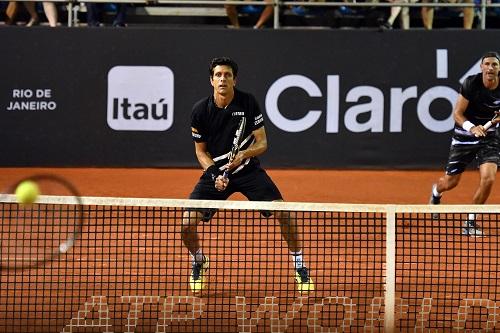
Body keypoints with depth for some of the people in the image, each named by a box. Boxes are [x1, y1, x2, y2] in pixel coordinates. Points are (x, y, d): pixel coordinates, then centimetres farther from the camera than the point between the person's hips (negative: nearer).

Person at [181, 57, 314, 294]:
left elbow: (262, 142, -7)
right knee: (187, 223, -14)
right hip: (216, 170, 1)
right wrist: (215, 175, -15)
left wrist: (244, 154, -28)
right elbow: (201, 151, 2)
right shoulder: (200, 110, -9)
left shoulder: (248, 103, -11)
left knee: (284, 213, -16)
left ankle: (299, 266, 7)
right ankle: (199, 263, 19)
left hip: (248, 170, 0)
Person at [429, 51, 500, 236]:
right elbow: (457, 113, -14)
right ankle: (436, 191, 50)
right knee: (450, 183, 9)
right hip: (464, 136, -1)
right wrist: (472, 127, -32)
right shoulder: (471, 83, -18)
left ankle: (470, 222, 0)